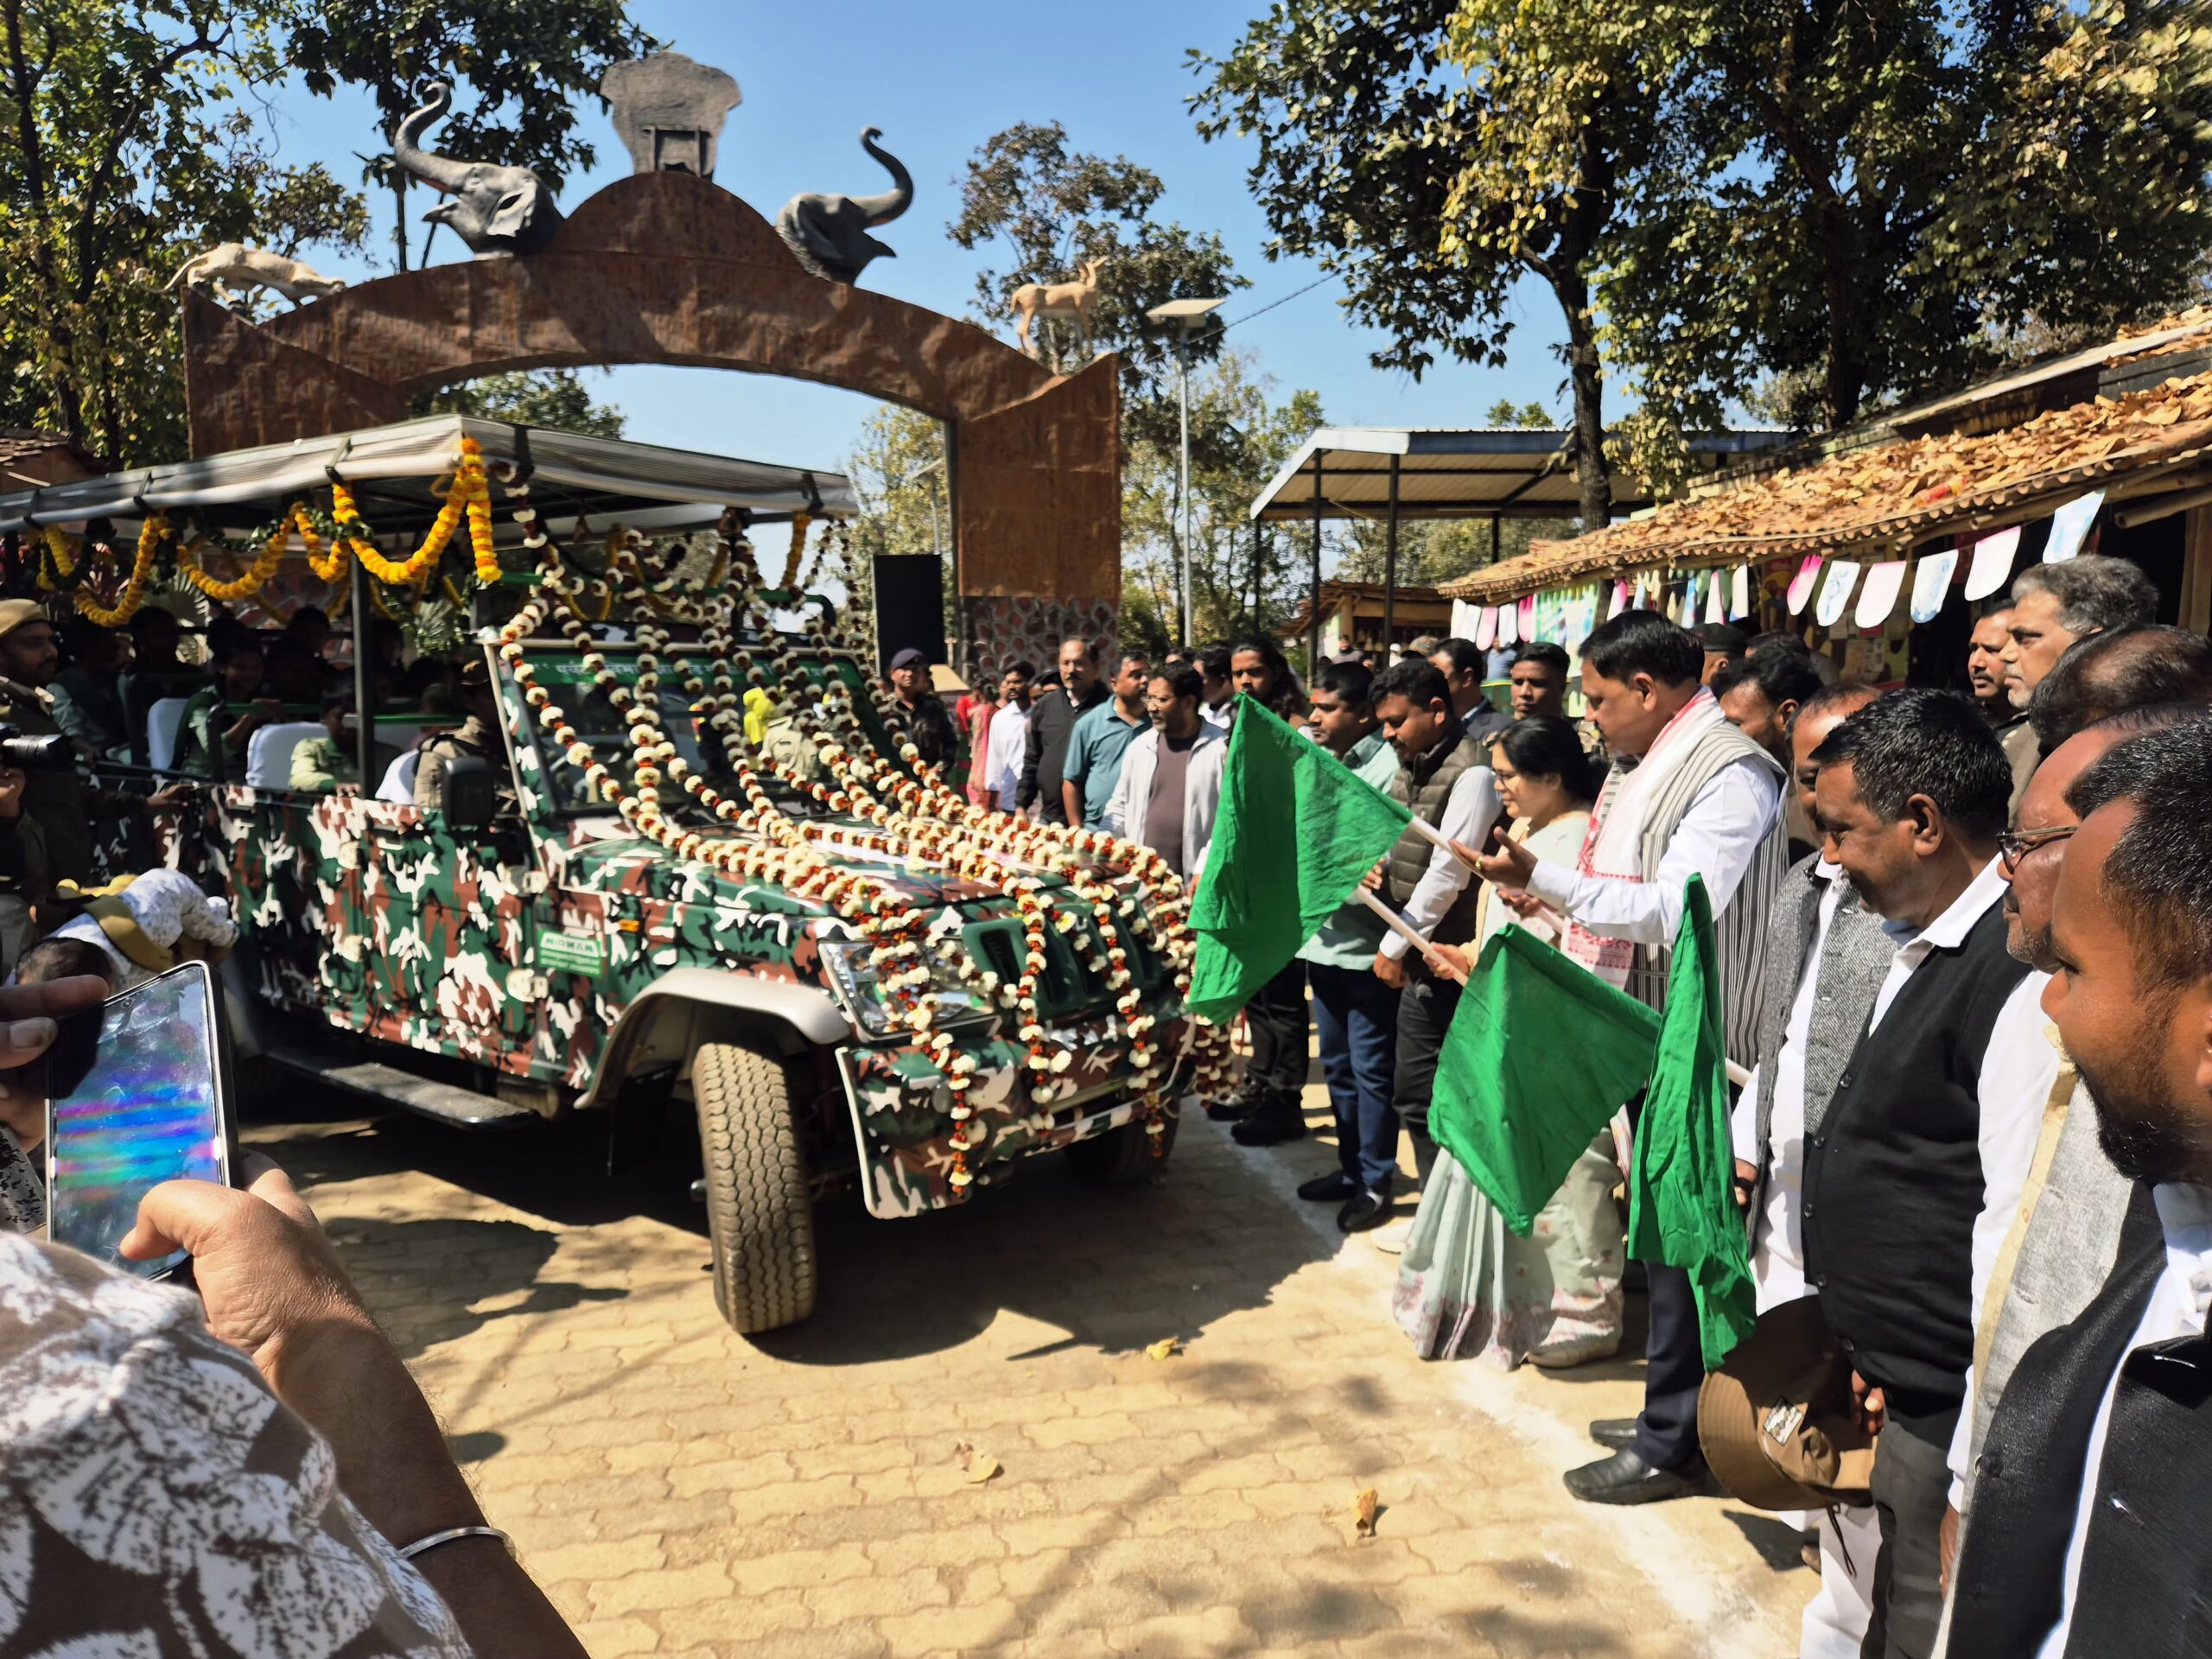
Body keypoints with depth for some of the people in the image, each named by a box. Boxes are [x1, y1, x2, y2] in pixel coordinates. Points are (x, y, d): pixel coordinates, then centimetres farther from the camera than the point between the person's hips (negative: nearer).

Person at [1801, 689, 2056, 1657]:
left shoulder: (2021, 974, -24)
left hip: (1945, 1406, -9)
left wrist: (1979, 1464, -17)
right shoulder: (1922, 943, 7)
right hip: (1889, 1382, 9)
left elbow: (2017, 1225, -23)